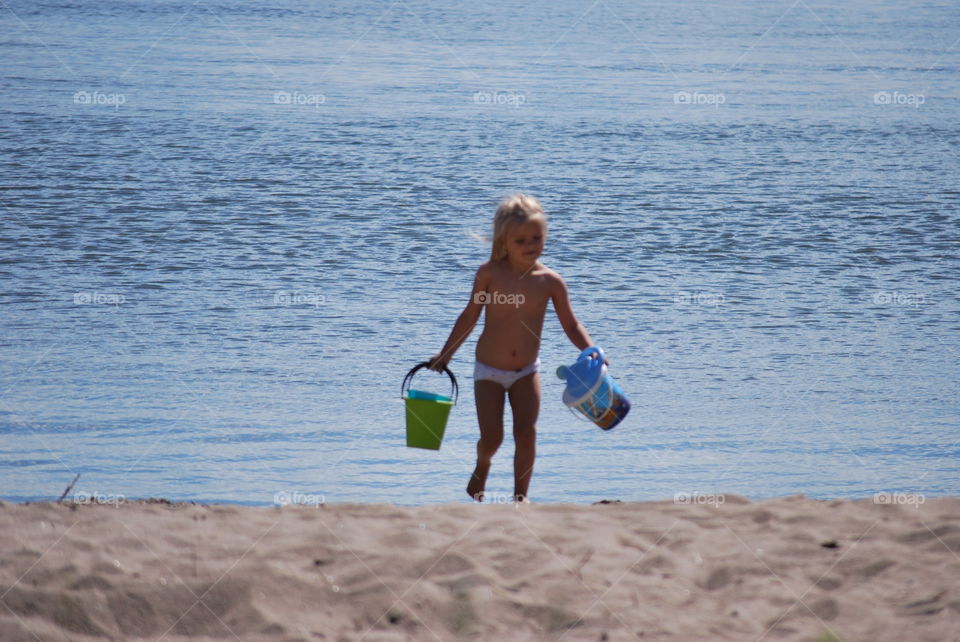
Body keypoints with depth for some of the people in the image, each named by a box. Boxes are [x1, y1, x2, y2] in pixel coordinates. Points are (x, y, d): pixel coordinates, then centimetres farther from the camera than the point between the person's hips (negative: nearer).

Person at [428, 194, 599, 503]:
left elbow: (571, 325, -4)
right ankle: (482, 467, 33)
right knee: (491, 438, -2)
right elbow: (470, 315, -1)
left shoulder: (550, 281, -12)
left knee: (526, 432, -12)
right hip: (489, 371, -1)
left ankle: (521, 495, 0)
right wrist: (446, 354, 2)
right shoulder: (490, 273, -14)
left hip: (526, 371, 1)